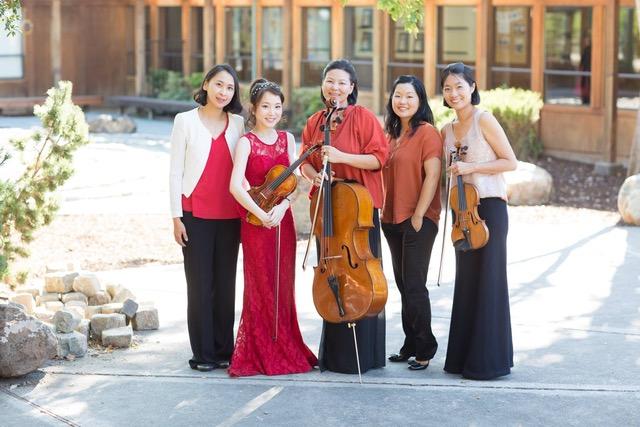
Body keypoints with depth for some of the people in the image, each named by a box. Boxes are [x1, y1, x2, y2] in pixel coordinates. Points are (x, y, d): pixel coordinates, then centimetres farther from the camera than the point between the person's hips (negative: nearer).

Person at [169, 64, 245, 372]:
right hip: (196, 215, -3)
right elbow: (176, 171, 0)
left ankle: (224, 350, 16)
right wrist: (176, 217, -4)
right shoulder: (186, 121, 0)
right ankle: (203, 354, 7)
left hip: (229, 216, 3)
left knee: (226, 283, 6)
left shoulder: (237, 124, 8)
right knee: (200, 284, 0)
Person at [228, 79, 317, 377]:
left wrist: (282, 206, -17)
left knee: (283, 287, 9)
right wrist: (260, 213, -23)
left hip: (283, 220, 4)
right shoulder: (247, 142, -4)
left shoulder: (287, 139, 9)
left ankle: (285, 349, 19)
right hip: (255, 222, -4)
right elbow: (235, 186, -15)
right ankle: (259, 354, 8)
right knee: (260, 287, 0)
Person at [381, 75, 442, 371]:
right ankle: (410, 344, 21)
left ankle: (424, 349, 2)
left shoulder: (427, 132, -9)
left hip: (419, 220, -8)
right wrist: (381, 211, 12)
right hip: (392, 220, 8)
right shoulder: (390, 134, 14)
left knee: (414, 285, -7)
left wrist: (419, 215, -16)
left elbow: (432, 175, -14)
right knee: (403, 283, 12)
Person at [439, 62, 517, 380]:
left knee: (488, 281, -5)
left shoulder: (484, 121, -7)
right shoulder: (447, 131, 12)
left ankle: (489, 359, 1)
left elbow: (510, 162, -9)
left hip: (489, 207, -7)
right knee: (466, 281, 9)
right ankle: (463, 356, 15)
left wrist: (471, 167, -16)